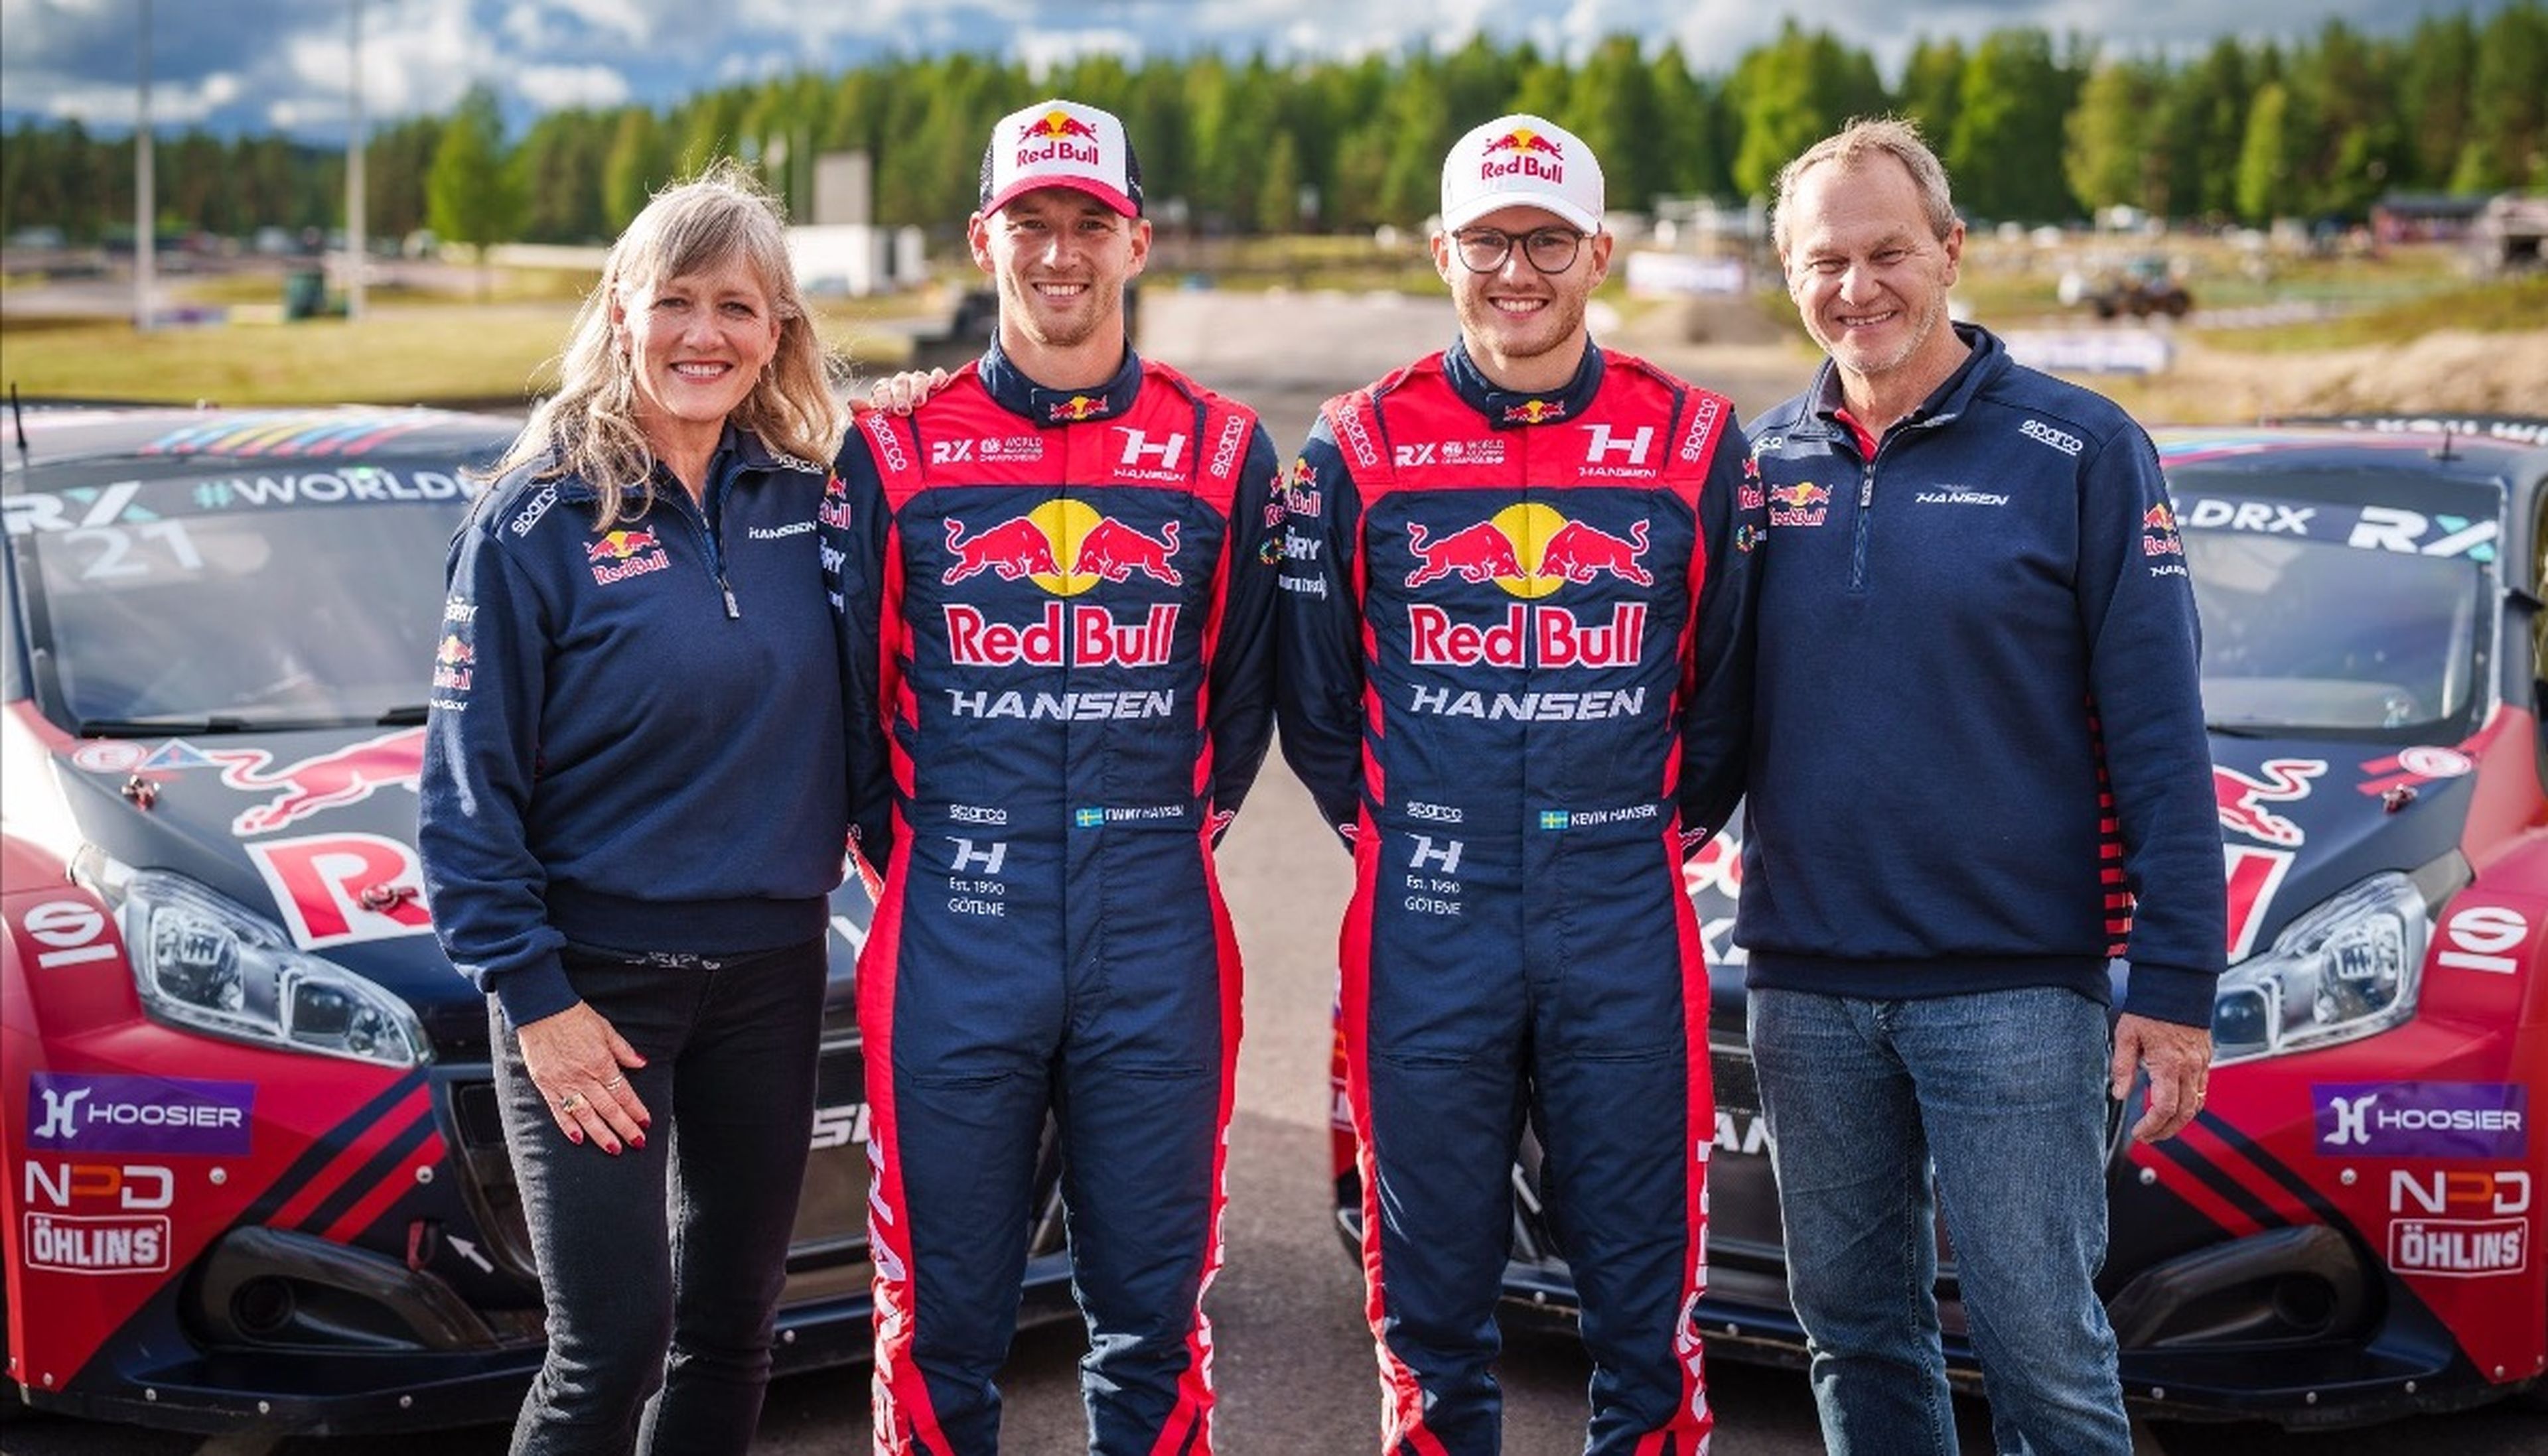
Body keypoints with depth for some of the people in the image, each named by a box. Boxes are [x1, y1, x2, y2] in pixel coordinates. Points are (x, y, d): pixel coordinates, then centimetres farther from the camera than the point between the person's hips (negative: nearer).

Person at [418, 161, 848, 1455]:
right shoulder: (539, 519, -8)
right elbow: (468, 787, -9)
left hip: (772, 972, 5)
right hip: (598, 981, -4)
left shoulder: (807, 500, 4)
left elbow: (846, 719, 17)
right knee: (611, 1349, -6)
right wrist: (532, 996, -12)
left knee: (733, 1323, 12)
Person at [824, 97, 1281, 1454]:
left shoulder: (1221, 453, 5)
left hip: (1156, 948, 1)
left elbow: (1239, 693, 13)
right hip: (954, 948, 0)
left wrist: (1160, 840, 10)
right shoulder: (896, 455, 4)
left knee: (1151, 1320, 8)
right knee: (943, 1322, 6)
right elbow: (846, 694, 9)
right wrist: (913, 860, 8)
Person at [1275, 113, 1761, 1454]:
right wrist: (1393, 833, 7)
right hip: (1425, 933, 0)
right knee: (1432, 1296, 9)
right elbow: (1313, 694, 10)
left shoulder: (1693, 442, 3)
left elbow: (1725, 681, 10)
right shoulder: (1360, 448, 3)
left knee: (1645, 1295, 5)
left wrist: (1659, 828, 7)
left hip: (1626, 935, 0)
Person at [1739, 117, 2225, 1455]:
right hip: (1804, 985, 4)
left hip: (2015, 984, -4)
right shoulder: (1764, 460, 9)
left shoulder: (2077, 451, -3)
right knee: (1854, 1333, 13)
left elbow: (2160, 734, -6)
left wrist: (2174, 979, -10)